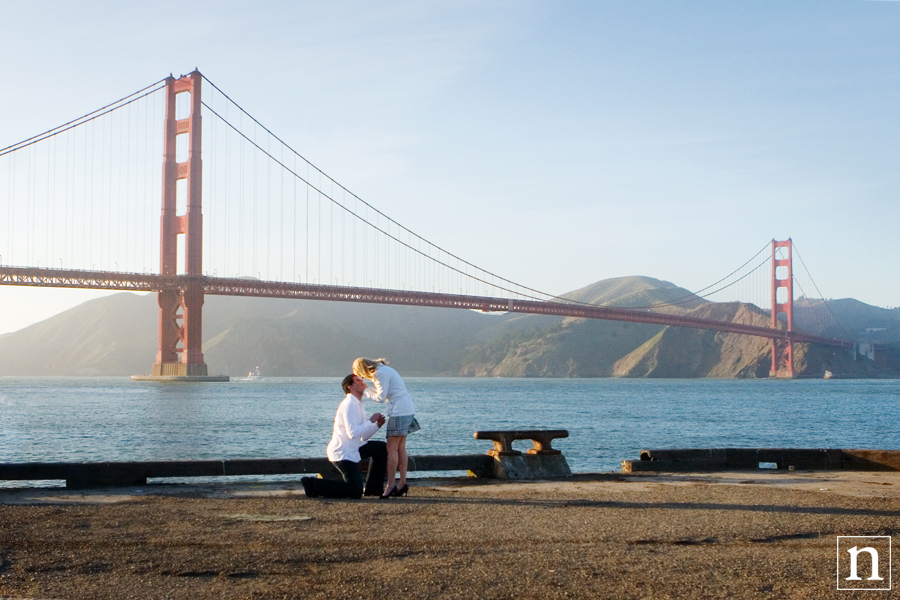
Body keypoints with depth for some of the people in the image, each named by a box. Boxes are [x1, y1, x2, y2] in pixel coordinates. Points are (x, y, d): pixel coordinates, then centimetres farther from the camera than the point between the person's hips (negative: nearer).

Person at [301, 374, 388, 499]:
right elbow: (353, 433, -26)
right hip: (343, 453, -10)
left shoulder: (357, 404, 15)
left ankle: (373, 488, 18)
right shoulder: (349, 404, -17)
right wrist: (371, 421, -16)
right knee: (355, 492, -12)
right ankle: (312, 484, -7)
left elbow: (362, 437, 16)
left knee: (382, 448, 16)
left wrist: (377, 425, 2)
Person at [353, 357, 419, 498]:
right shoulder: (384, 370, 18)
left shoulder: (381, 373, -13)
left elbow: (381, 397, -13)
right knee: (400, 448, 10)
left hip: (399, 412, -10)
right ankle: (402, 484, 11)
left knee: (392, 448, -8)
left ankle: (390, 485, -8)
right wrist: (366, 389, 8)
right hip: (407, 410, 10)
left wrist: (365, 390, -2)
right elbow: (382, 395, 17)